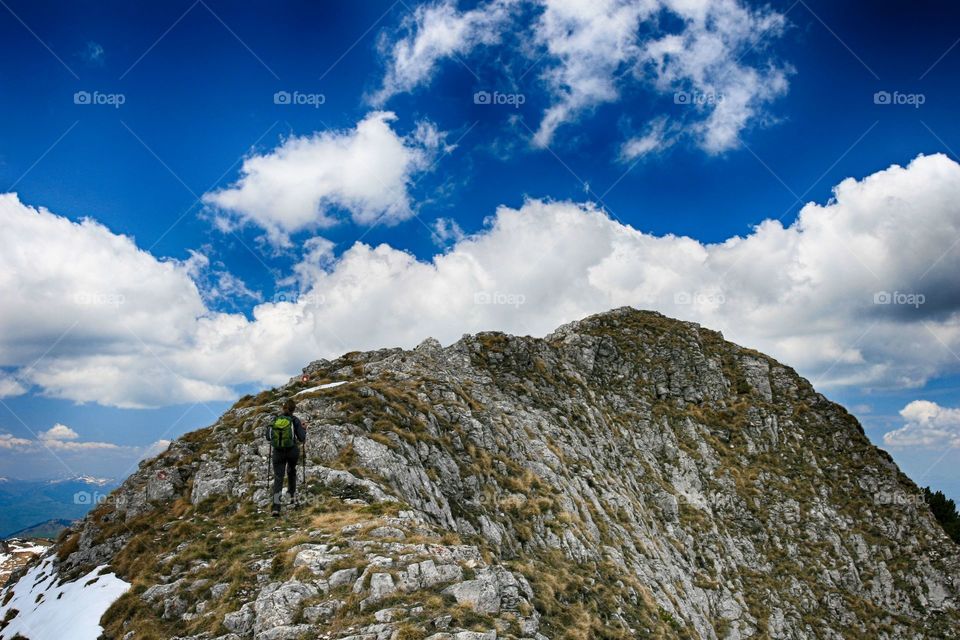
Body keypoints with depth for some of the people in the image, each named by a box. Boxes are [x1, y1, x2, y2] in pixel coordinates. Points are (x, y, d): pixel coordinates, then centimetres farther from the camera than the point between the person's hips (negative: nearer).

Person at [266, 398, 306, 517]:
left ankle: (276, 507, -10)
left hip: (278, 452, 1)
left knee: (278, 477, 1)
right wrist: (303, 429, 10)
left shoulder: (275, 420, -3)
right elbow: (302, 438, -8)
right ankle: (292, 495, 35)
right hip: (293, 451, 0)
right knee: (291, 471, 28)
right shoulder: (295, 420, -9)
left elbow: (268, 437, 5)